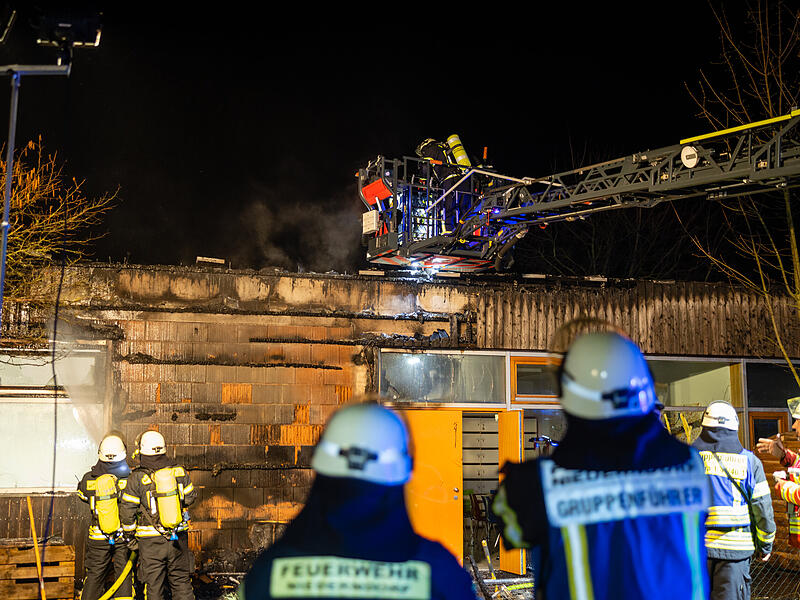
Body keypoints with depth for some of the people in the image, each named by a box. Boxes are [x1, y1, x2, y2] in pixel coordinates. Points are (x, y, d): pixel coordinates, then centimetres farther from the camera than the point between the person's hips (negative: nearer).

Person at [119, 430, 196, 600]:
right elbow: (190, 497, 7)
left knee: (154, 585, 8)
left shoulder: (137, 478, -12)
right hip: (179, 537, 3)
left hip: (151, 540, -3)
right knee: (181, 581, 14)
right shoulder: (179, 471, -4)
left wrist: (131, 533, 6)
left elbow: (127, 509, -8)